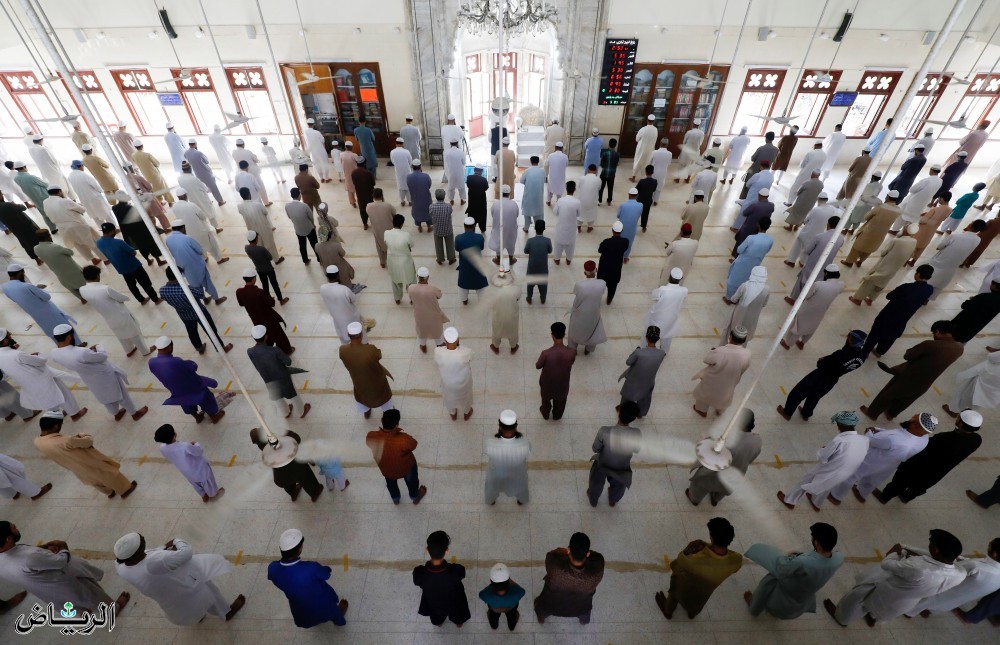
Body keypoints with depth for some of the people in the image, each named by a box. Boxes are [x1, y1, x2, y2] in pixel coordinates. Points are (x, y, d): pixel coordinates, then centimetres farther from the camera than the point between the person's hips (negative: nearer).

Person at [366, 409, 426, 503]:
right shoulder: (403, 440, -43)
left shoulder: (371, 437, -34)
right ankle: (415, 497, 61)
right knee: (411, 480, 32)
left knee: (391, 482, 37)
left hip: (386, 469, 3)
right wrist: (397, 432, -17)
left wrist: (384, 430, -20)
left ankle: (395, 498, 66)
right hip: (406, 467, -3)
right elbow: (414, 444, -20)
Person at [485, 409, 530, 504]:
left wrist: (499, 434, -18)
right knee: (520, 486, 37)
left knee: (492, 487, 37)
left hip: (496, 475, 0)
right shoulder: (524, 444, -38)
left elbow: (488, 458, -17)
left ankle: (491, 501, 67)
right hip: (517, 475, 0)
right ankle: (521, 500, 68)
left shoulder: (491, 444, -40)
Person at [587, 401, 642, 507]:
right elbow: (636, 450, -10)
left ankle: (593, 500, 61)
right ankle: (613, 501, 64)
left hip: (602, 465, -1)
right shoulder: (637, 434, -32)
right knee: (619, 486, 37)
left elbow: (595, 449, -20)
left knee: (596, 484, 33)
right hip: (622, 469, 1)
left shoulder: (604, 431, -38)